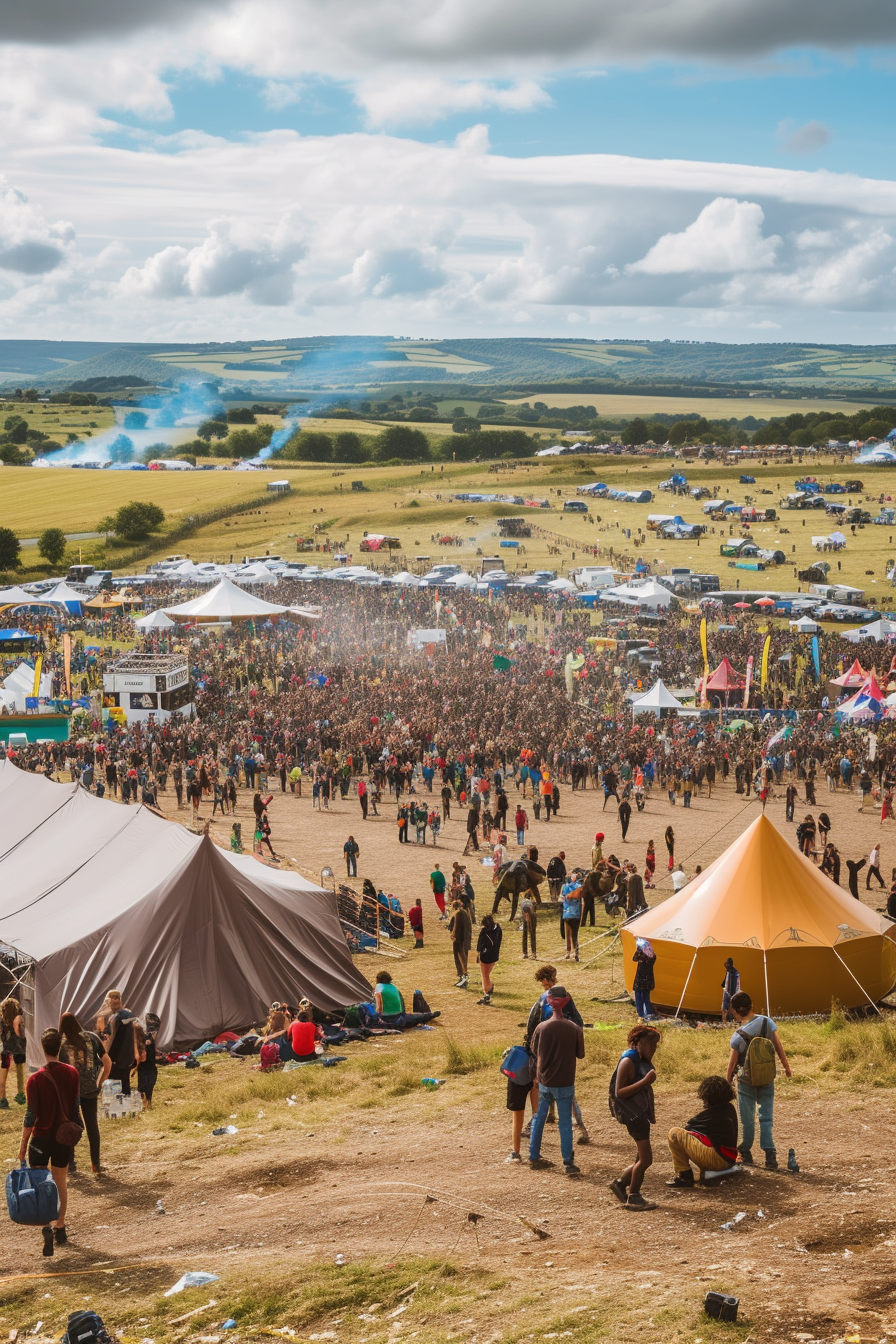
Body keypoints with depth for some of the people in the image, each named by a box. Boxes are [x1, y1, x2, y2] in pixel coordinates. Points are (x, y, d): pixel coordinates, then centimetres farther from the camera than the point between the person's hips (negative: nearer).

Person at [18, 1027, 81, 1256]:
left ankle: (46, 1227, -13)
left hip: (41, 1138, -3)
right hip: (64, 1137, 3)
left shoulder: (35, 1080, -17)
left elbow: (31, 1115, -13)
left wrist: (23, 1143, -3)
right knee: (60, 1182, 19)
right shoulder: (72, 1073, -6)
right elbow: (76, 1105, 3)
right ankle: (59, 1228, 28)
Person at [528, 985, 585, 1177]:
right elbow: (580, 1054, -1)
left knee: (539, 1118, 17)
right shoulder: (574, 1029, -14)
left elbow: (534, 1051, 5)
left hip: (544, 1081, 2)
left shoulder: (541, 1028, -10)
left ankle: (534, 1158, 24)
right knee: (565, 1123, 6)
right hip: (565, 1083, -2)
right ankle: (568, 1163, 6)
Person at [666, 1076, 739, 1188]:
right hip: (729, 1161, 10)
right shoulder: (730, 1109, 12)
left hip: (716, 1160, -10)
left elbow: (685, 1127, -1)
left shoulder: (711, 1114, -12)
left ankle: (684, 1177, -8)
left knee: (674, 1134, -11)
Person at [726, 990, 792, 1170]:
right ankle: (770, 1155, -5)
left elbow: (733, 1061, -9)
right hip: (767, 1079, 3)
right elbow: (778, 1046, -3)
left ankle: (746, 1153, 21)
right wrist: (786, 1066, 10)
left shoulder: (738, 1036, -18)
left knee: (747, 1119, 10)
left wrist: (728, 1080, 6)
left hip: (746, 1080, -3)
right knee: (766, 1118, 5)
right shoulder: (766, 1022, -10)